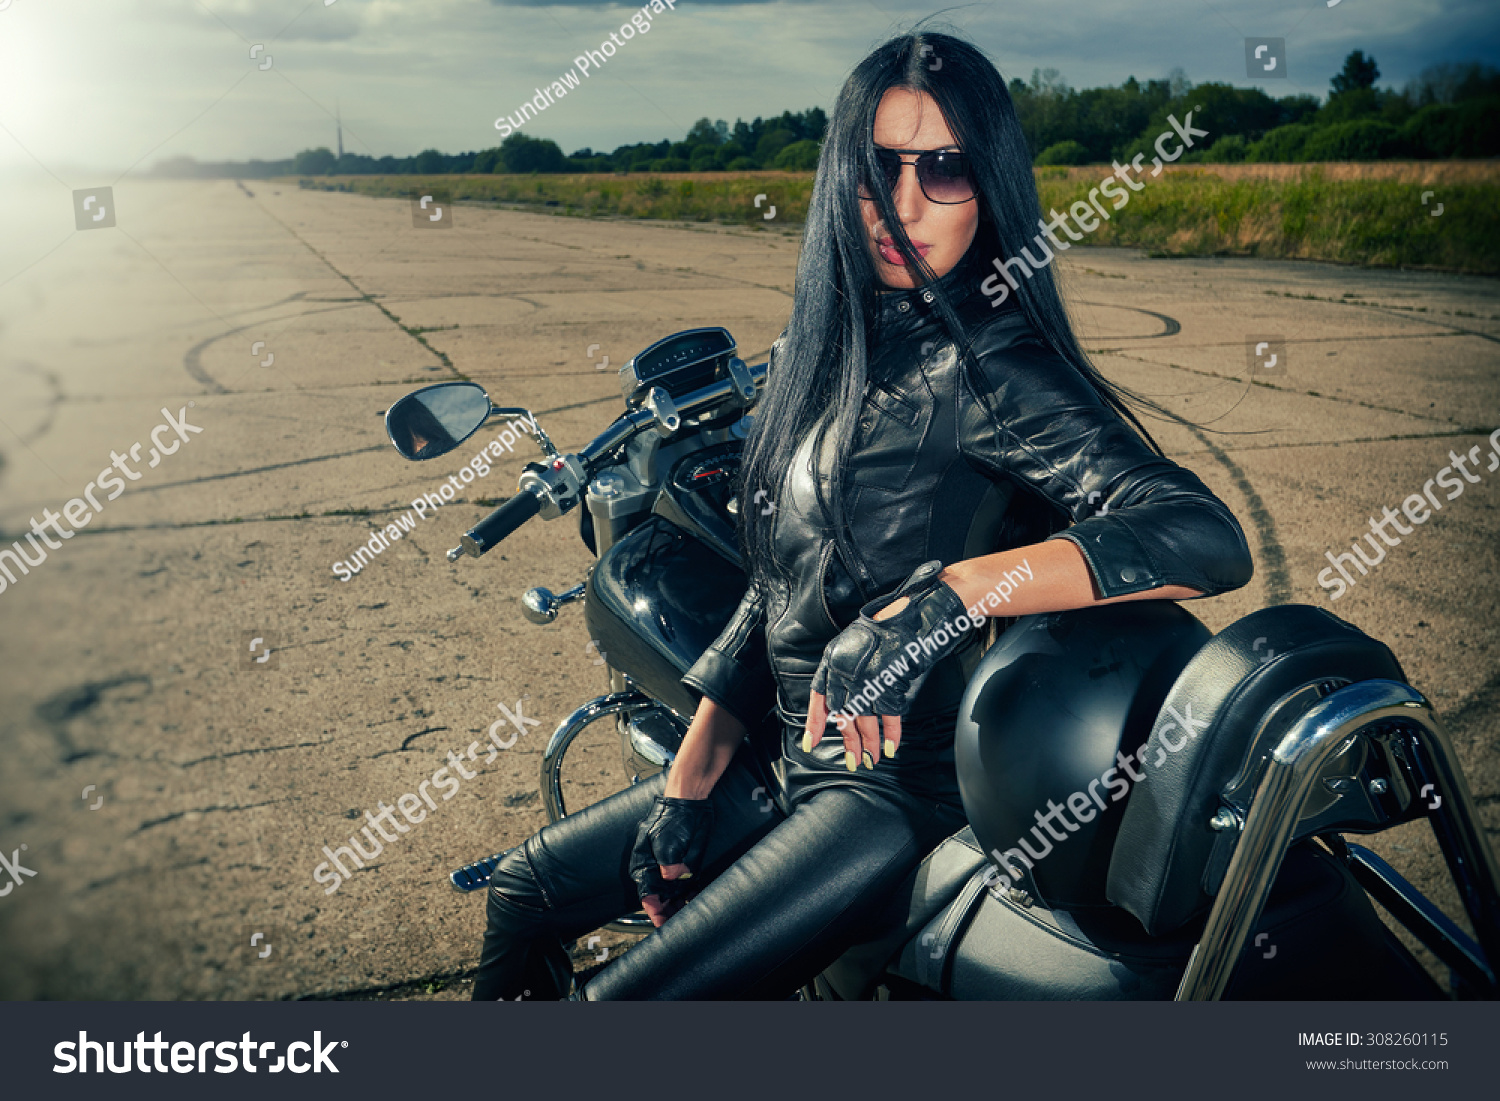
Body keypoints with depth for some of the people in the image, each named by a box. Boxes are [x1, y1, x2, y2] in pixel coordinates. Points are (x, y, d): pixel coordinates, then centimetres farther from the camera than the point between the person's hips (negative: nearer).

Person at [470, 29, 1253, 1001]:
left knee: (623, 998, -16)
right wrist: (690, 777, 9)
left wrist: (939, 597, -39)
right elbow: (777, 587, 10)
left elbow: (1208, 538, -31)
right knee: (527, 887, 18)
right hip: (794, 757, 8)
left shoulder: (985, 370, -18)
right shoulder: (821, 348, 6)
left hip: (909, 785, -8)